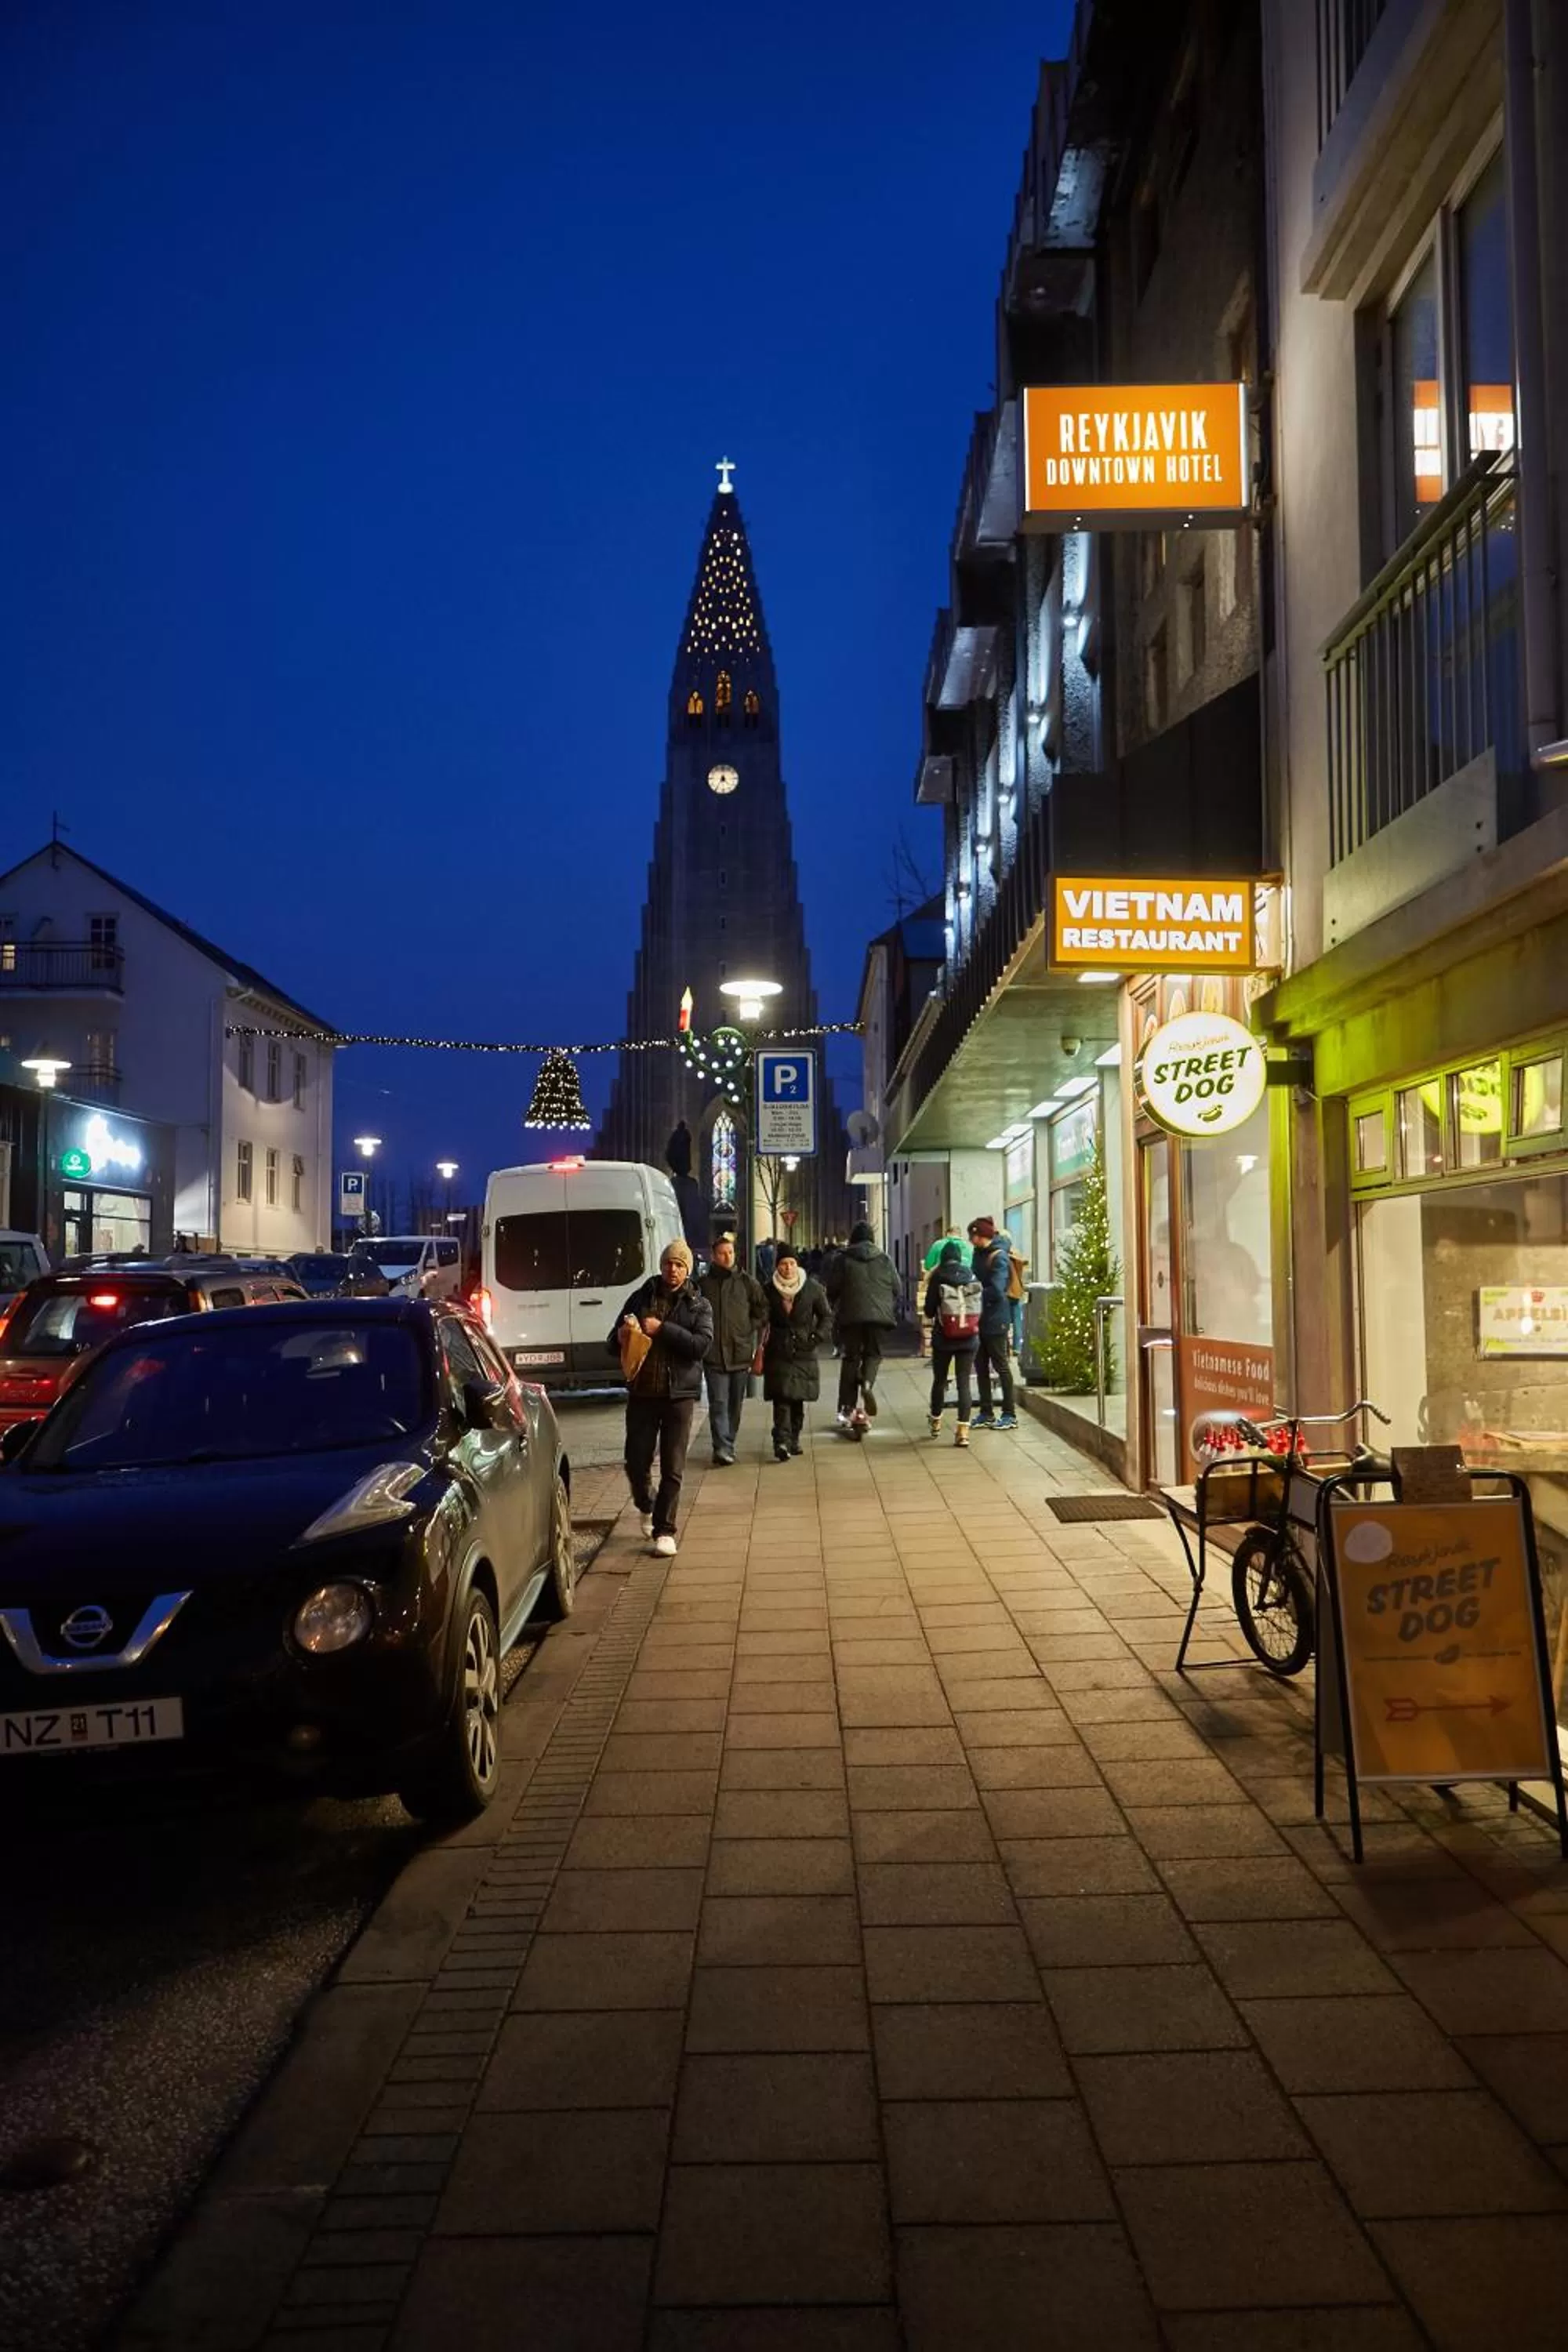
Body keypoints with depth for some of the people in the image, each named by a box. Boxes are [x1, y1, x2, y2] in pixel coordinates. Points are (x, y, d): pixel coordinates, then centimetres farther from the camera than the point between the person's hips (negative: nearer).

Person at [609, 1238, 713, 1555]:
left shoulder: (698, 1305, 4)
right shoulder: (641, 1297, 8)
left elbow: (701, 1345, -13)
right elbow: (614, 1343, 11)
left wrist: (662, 1329, -18)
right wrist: (623, 1334, -13)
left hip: (679, 1394, -1)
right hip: (641, 1392, 2)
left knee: (673, 1469, -1)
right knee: (636, 1462, 3)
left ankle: (664, 1531, 8)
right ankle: (646, 1507, 33)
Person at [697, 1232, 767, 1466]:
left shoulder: (746, 1282, 4)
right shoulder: (702, 1284, 1)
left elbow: (762, 1311, 13)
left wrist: (751, 1329, 4)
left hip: (741, 1352, 2)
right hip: (714, 1354, -2)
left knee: (735, 1403, 10)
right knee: (718, 1403, -9)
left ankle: (727, 1445, 21)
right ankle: (722, 1447, -13)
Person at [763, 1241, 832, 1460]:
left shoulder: (813, 1288, 3)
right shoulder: (769, 1291, 2)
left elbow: (827, 1316, 9)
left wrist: (817, 1337, -4)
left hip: (804, 1353, 2)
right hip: (778, 1354, -1)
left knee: (798, 1400, 7)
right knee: (781, 1400, -12)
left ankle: (794, 1440, 19)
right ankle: (781, 1443, -18)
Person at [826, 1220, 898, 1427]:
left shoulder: (843, 1260, 4)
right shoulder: (885, 1259, 9)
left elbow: (832, 1289, 4)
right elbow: (897, 1288, 10)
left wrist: (833, 1309, 20)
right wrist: (894, 1313, 22)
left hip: (850, 1316, 0)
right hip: (878, 1315, 1)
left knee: (851, 1357, 7)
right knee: (873, 1352, 16)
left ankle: (846, 1408, 5)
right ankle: (867, 1382, -17)